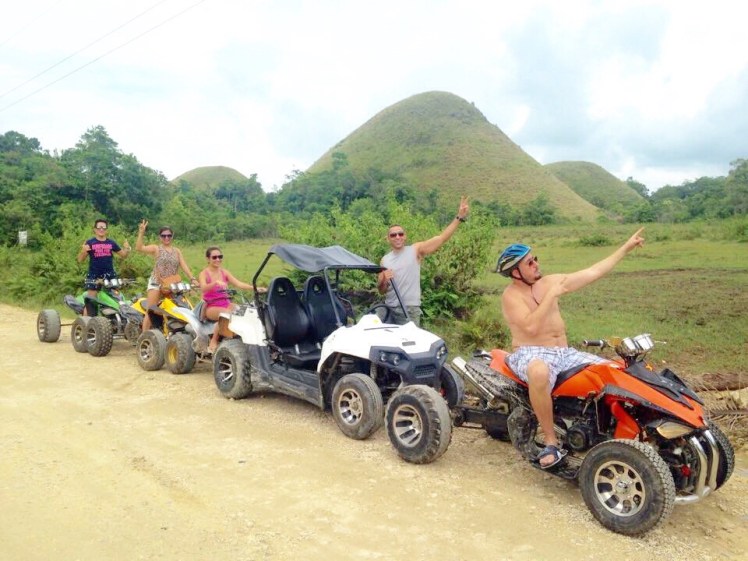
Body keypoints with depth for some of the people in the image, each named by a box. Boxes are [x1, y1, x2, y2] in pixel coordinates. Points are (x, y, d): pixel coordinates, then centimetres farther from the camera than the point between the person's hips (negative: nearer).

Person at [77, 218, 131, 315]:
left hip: (110, 275, 3)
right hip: (94, 275, -3)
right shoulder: (90, 242, 0)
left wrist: (127, 249, -5)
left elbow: (123, 255, 17)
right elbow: (80, 260, -2)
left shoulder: (111, 243, 10)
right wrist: (83, 251, -23)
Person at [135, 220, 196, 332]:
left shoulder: (177, 251, 15)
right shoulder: (156, 249, 2)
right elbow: (139, 248, -12)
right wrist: (141, 233, -22)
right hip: (156, 283, -4)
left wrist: (192, 279, -6)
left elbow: (184, 266, 7)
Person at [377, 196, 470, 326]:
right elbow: (381, 291, 12)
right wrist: (384, 280, -11)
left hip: (409, 310, -4)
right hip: (389, 309, 4)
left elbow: (442, 238, -11)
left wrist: (459, 217, -18)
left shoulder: (415, 250, -1)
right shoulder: (385, 260, 9)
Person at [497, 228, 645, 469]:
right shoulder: (511, 295, -9)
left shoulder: (549, 281, 10)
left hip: (565, 353, 7)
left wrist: (626, 247, 13)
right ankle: (551, 442, -29)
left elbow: (593, 273, 12)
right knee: (539, 373, -43)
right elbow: (531, 327, -23)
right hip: (530, 354, -7)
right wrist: (552, 295, -18)